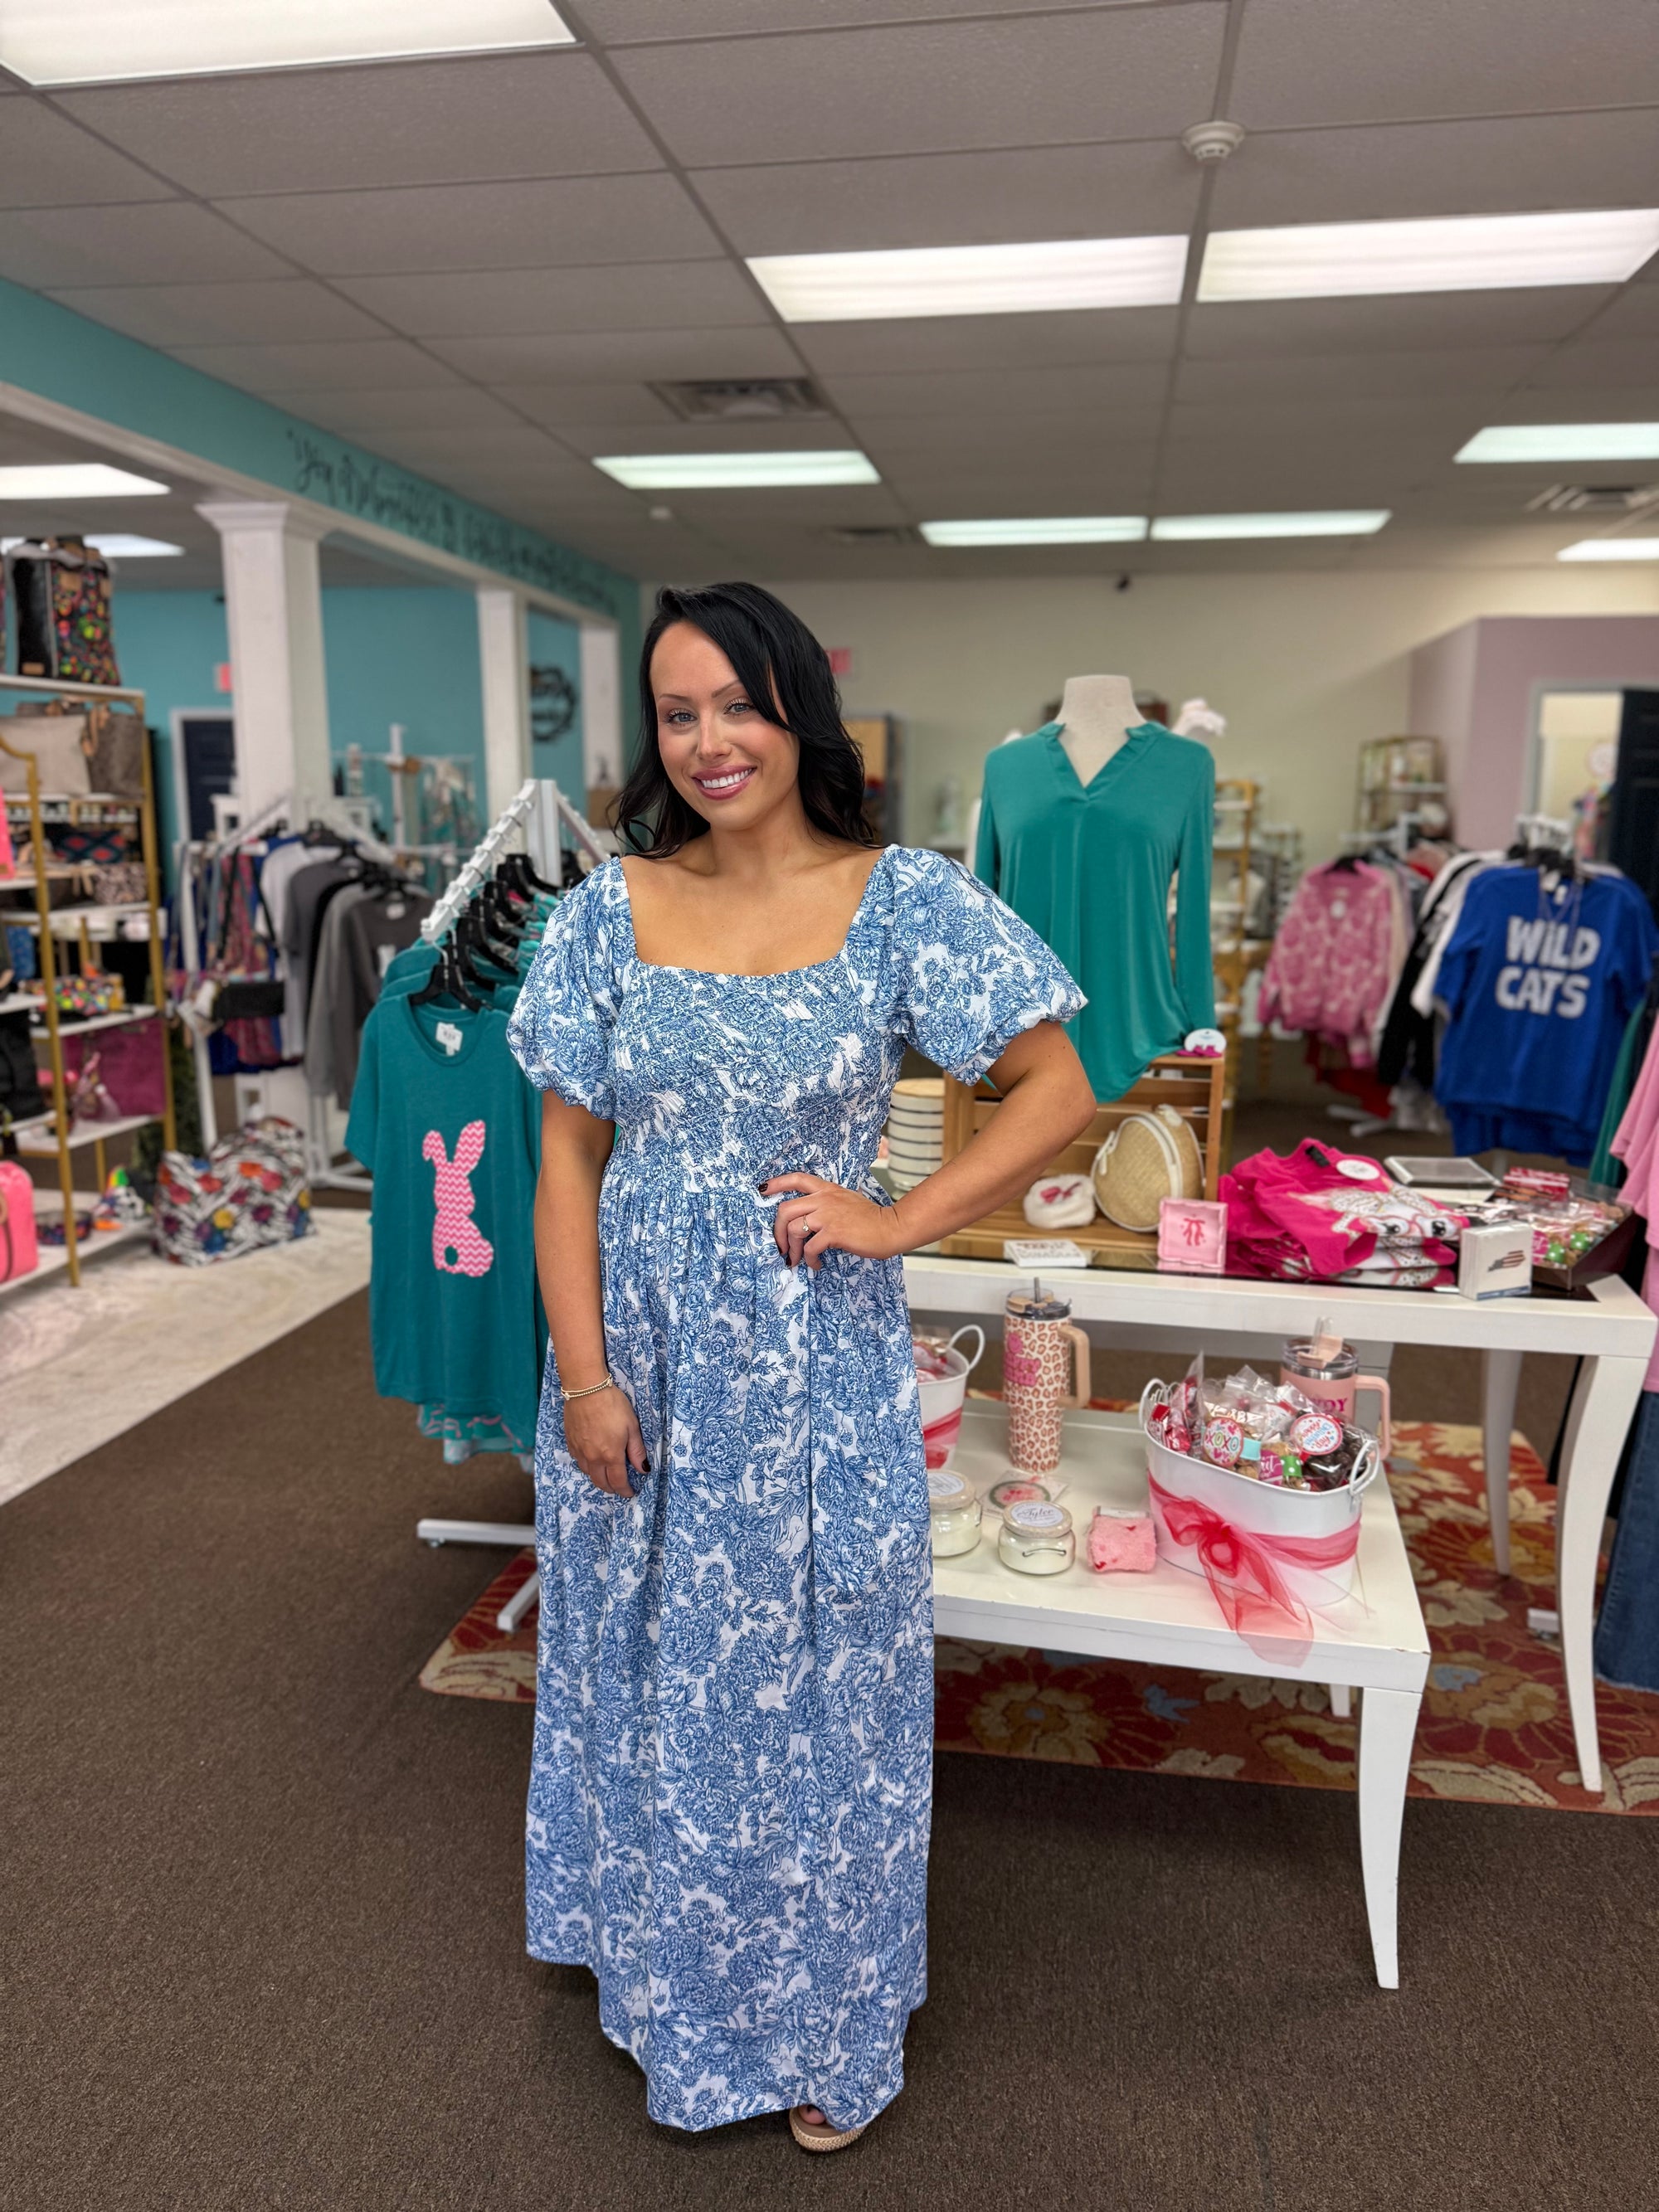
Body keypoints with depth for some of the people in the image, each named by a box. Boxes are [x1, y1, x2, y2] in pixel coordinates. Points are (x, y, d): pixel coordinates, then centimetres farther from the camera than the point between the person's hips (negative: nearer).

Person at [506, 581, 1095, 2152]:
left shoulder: (905, 903, -8)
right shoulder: (608, 910, -1)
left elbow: (1058, 1094, -4)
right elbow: (570, 1157, 0)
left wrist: (899, 1219, -14)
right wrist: (585, 1374, -6)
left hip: (817, 1362, -2)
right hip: (640, 1348, 3)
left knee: (815, 1687, 14)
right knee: (647, 1682, 19)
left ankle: (822, 2025, 41)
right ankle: (660, 1968, 49)